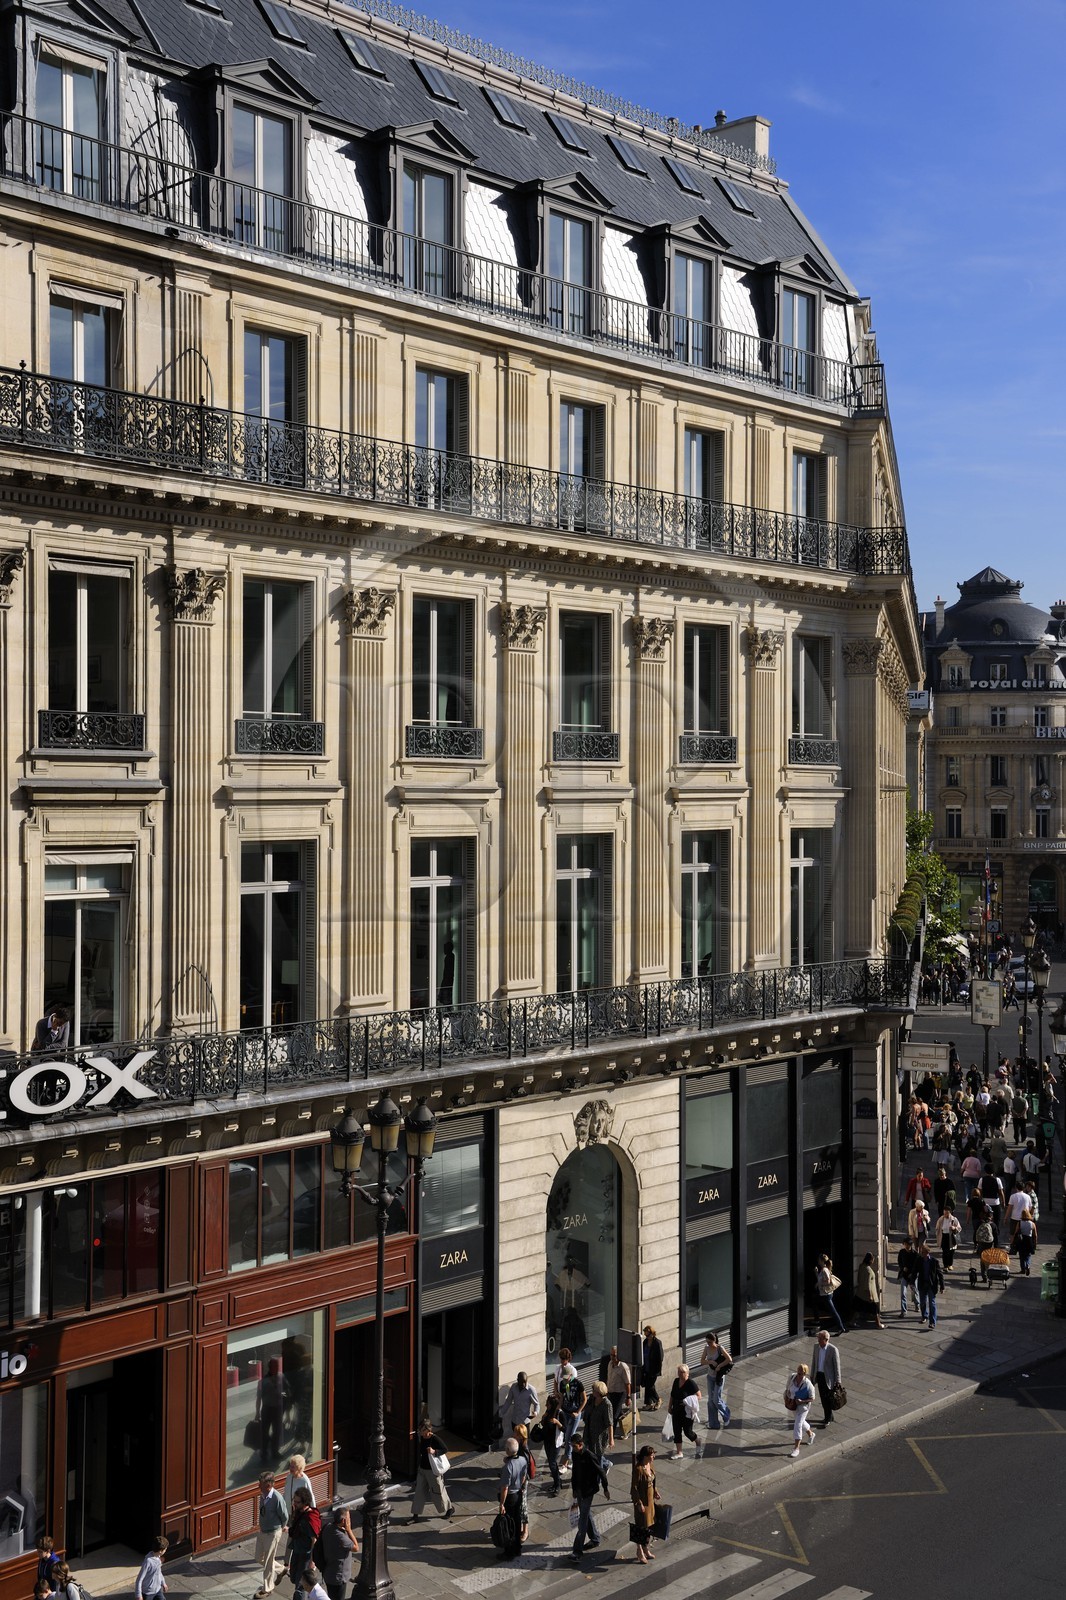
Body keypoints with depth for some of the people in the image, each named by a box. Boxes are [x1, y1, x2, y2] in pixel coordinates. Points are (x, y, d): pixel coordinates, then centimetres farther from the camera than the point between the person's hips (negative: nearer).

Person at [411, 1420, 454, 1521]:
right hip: (422, 1469, 6)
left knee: (437, 1491, 7)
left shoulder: (435, 1439, -21)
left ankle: (450, 1509, 28)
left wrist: (434, 1451, -41)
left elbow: (444, 1449, -25)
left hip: (432, 1470, -6)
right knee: (419, 1491, 7)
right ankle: (415, 1514, 15)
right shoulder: (422, 1438, 0)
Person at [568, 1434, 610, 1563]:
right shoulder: (575, 1455, 1)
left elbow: (601, 1473, -14)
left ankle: (577, 1551, -8)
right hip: (579, 1490, 8)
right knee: (586, 1515, 20)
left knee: (583, 1520, -7)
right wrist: (574, 1488, 17)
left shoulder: (589, 1457, -22)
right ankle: (594, 1539, 39)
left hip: (587, 1491, -8)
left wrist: (605, 1489, -7)